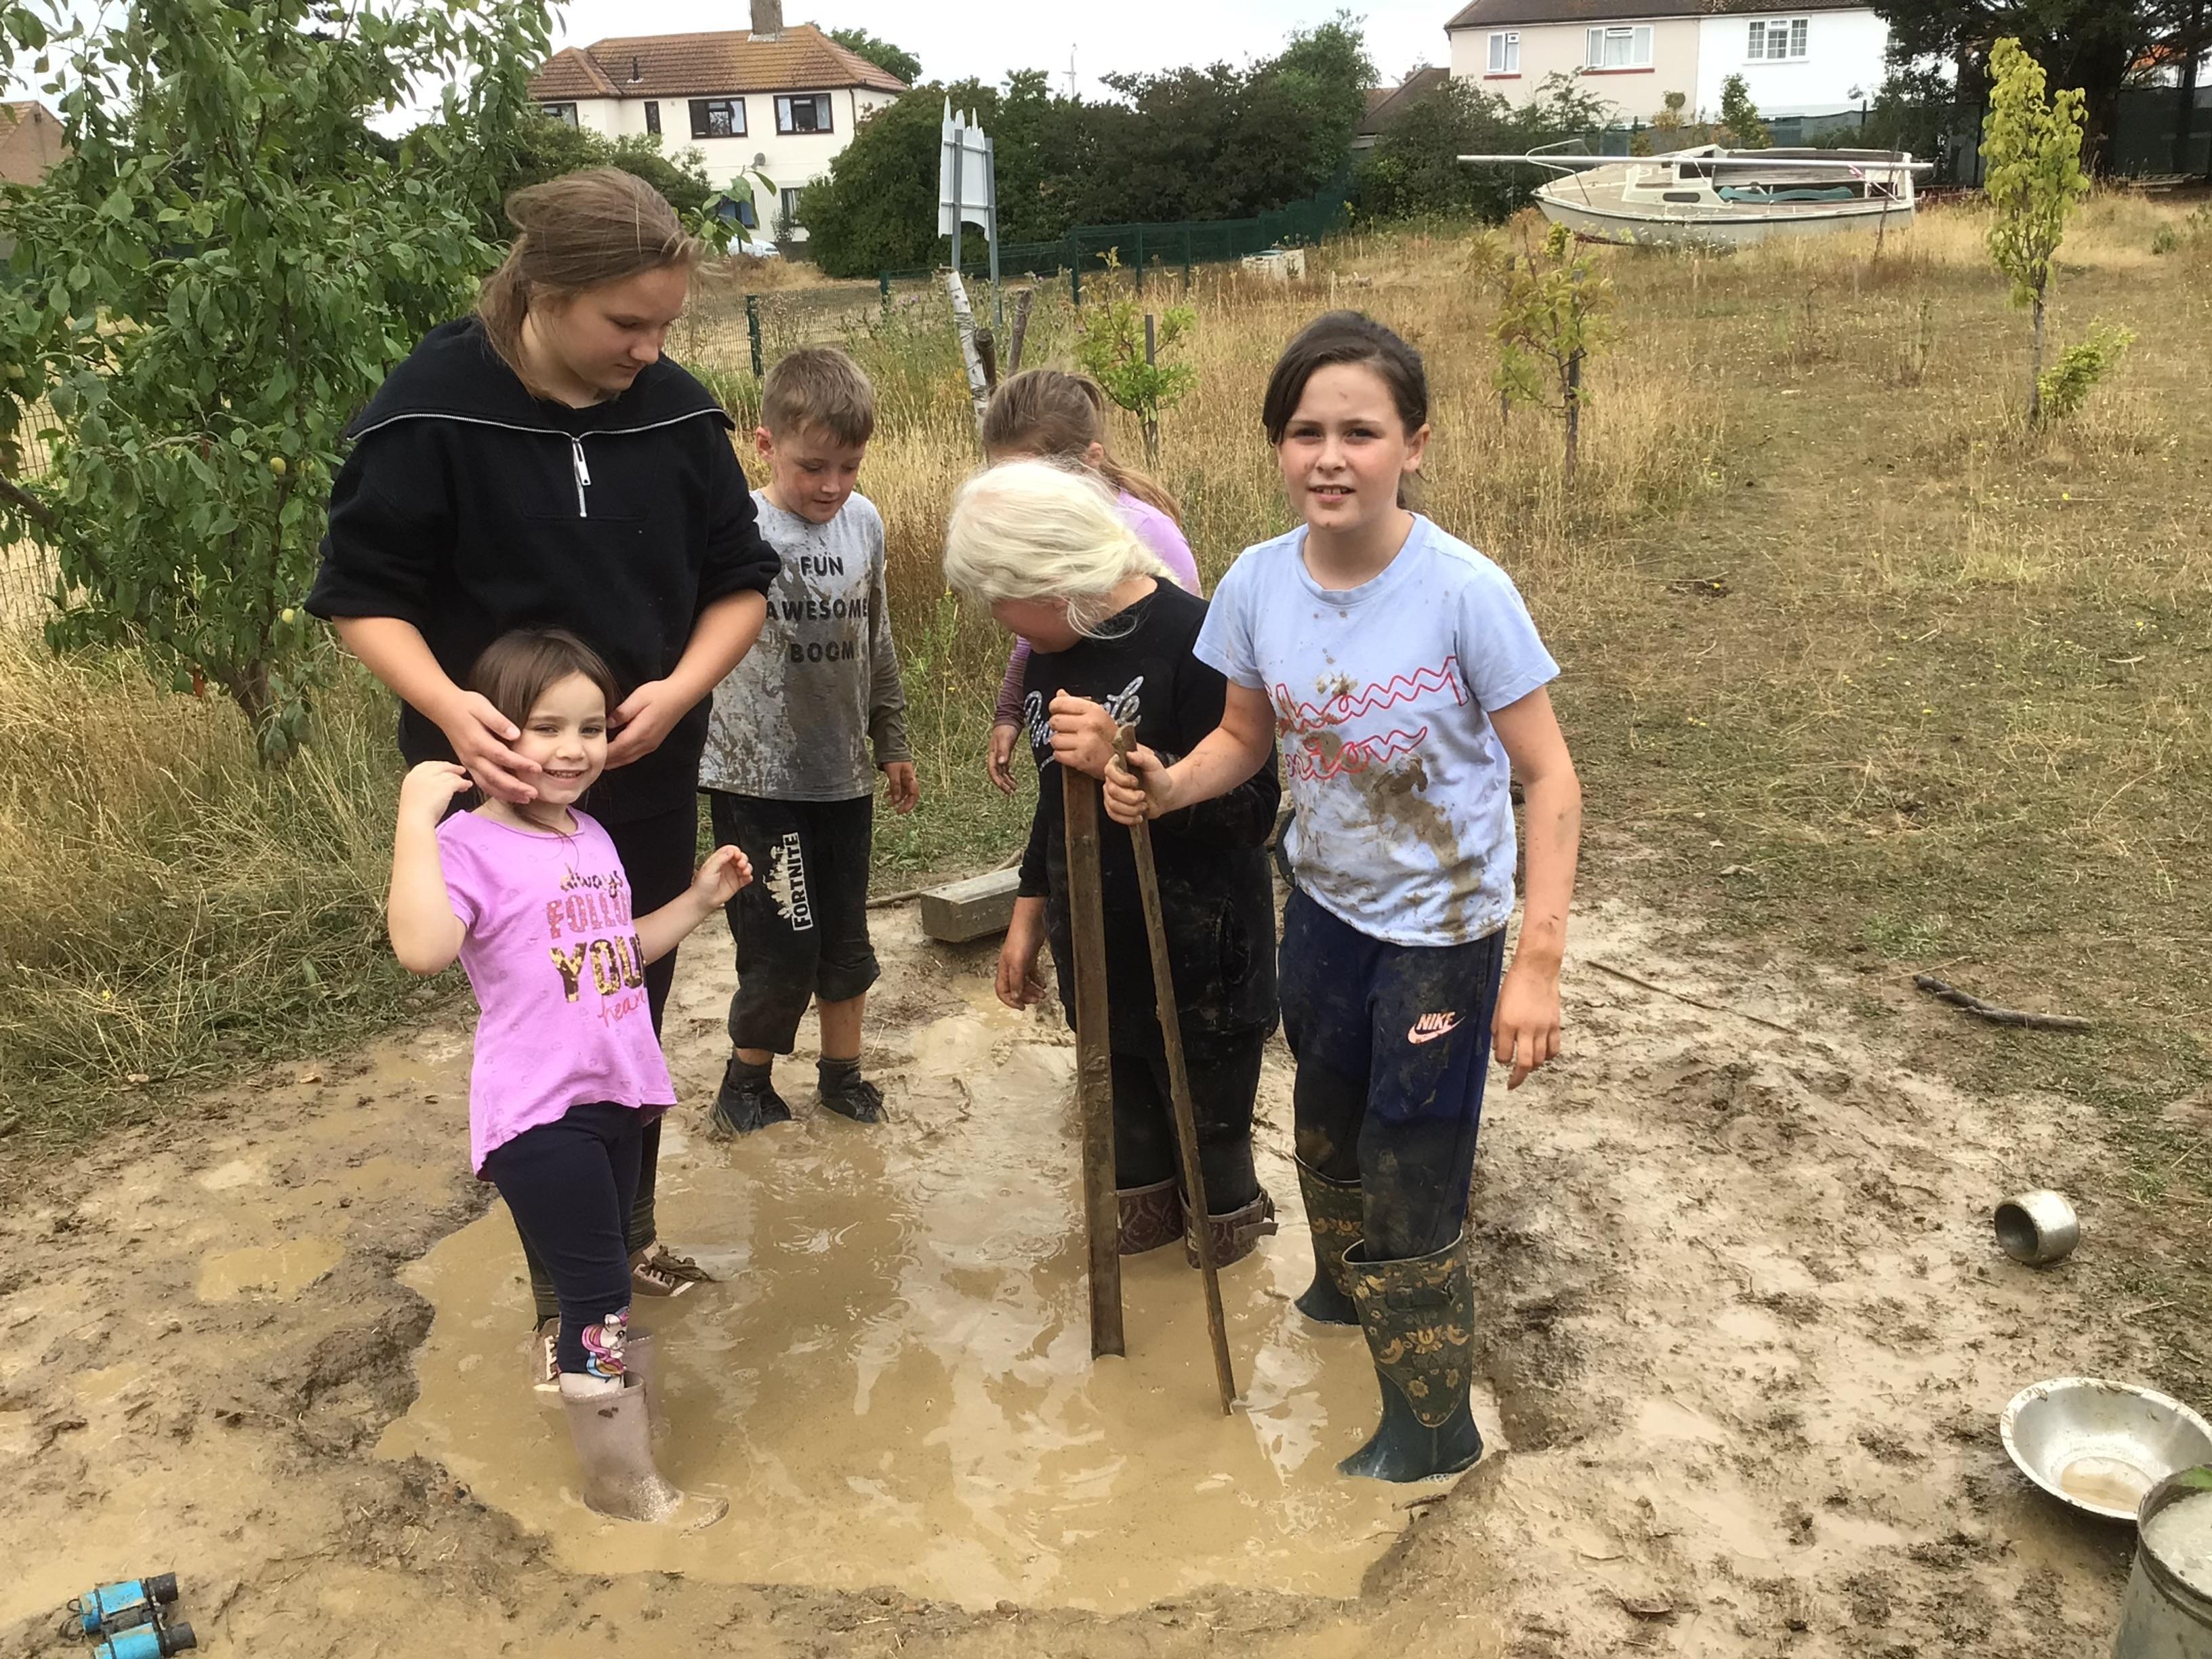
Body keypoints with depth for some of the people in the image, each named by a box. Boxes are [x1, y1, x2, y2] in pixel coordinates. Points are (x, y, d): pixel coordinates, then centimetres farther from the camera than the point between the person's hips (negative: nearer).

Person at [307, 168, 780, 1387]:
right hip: (500, 785, -3)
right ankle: (565, 1290, 25)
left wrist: (681, 688, -18)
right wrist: (447, 706, -27)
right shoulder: (434, 411, -16)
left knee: (636, 1010, 16)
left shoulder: (676, 412, -6)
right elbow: (362, 595, -10)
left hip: (649, 778, 4)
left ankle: (631, 1232, 38)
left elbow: (740, 581, 0)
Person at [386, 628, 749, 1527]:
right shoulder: (471, 845, -16)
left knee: (603, 1291, 22)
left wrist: (700, 897, 16)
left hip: (616, 1095, 8)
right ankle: (623, 1483, 18)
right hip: (538, 1114, -8)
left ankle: (605, 1408, 41)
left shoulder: (593, 838, 10)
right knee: (599, 1300, 1)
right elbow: (421, 947, -34)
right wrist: (417, 817, -32)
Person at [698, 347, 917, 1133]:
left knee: (846, 938, 15)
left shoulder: (864, 522, 1)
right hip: (757, 779, -5)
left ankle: (841, 1070, 35)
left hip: (842, 774, 5)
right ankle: (746, 1082, 24)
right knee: (782, 947, 0)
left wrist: (892, 743, 17)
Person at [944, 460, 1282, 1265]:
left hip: (1199, 960, -7)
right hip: (1097, 954, 7)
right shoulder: (1050, 652, 4)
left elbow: (1253, 810, -23)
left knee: (1208, 1135, 10)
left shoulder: (1192, 639, -21)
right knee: (1125, 1125, 19)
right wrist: (1028, 917, 17)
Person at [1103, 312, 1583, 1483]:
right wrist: (1169, 785, -18)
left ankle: (1430, 1428, 27)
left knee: (1409, 1169, 3)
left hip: (1441, 926, -5)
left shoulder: (1465, 593, -25)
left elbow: (1550, 782, -20)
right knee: (1326, 1124, 27)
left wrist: (1537, 964, -25)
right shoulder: (1258, 584, -12)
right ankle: (1342, 1289, 59)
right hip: (1324, 904, 6)